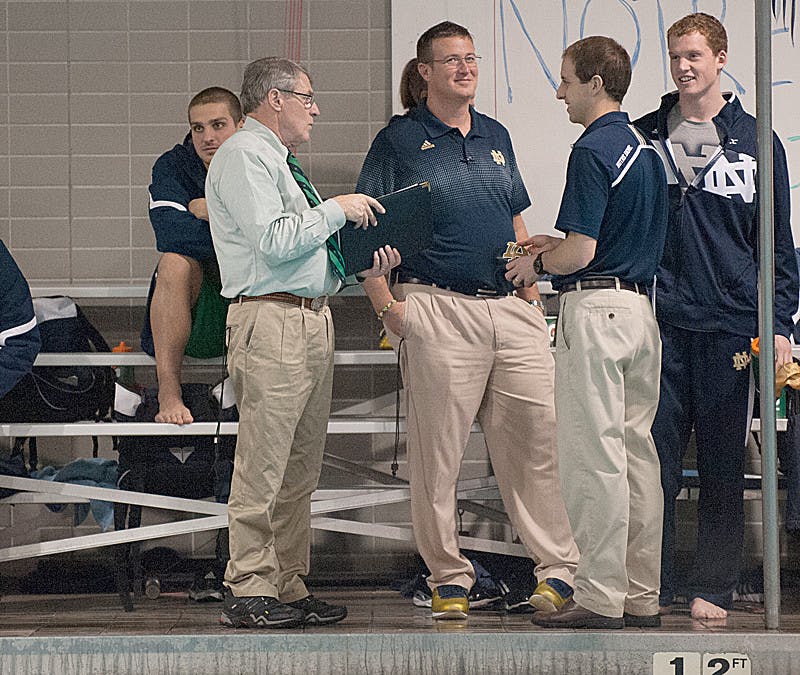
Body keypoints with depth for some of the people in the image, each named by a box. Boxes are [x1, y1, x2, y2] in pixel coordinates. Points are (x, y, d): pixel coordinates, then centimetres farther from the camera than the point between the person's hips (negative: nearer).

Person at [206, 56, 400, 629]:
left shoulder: (281, 162, 23)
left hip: (314, 318, 10)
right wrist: (337, 209, -9)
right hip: (271, 320, -10)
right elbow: (273, 242, -19)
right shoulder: (245, 156, -8)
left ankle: (290, 587, 15)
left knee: (301, 468, 10)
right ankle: (249, 593, -5)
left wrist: (363, 264, 12)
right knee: (263, 465, -9)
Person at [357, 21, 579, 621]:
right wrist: (387, 306, -9)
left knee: (536, 439, 1)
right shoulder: (399, 140, 2)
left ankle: (560, 569, 7)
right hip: (440, 311, -4)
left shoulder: (495, 137, 18)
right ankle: (449, 577, 9)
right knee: (438, 452, -1)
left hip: (510, 308, 5)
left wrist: (533, 300, 16)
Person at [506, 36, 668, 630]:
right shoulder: (646, 150, 14)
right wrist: (557, 247, 21)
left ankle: (600, 598, -4)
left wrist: (536, 263, 0)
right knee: (636, 452, 10)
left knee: (594, 458, -5)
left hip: (596, 307, -9)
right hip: (640, 307, 9)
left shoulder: (592, 151, -14)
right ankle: (642, 597, 12)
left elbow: (581, 252, -19)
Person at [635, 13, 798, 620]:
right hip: (658, 324, 1)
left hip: (729, 326, -1)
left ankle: (714, 588, 12)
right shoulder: (644, 138, 9)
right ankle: (654, 587, 7)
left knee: (723, 466, 4)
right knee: (655, 461, -1)